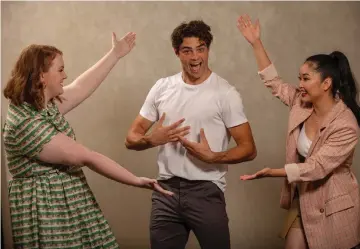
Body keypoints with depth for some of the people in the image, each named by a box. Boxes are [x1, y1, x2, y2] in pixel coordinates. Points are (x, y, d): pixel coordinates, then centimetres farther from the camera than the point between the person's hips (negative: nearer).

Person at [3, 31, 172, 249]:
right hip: (48, 211, -9)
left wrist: (115, 54, 24)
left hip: (68, 203, 9)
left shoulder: (46, 105, 6)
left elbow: (81, 87, 19)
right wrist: (137, 181, -18)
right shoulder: (27, 123, -23)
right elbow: (86, 157, -22)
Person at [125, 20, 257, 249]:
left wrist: (212, 157, -23)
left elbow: (248, 149, -6)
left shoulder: (225, 93, -6)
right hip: (166, 190, 4)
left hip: (206, 191, -3)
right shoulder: (162, 88, 5)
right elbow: (132, 138, 7)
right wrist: (152, 139, -14)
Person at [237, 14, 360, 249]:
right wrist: (256, 43, 1)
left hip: (332, 207, -6)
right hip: (303, 199, 7)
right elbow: (274, 82, 7)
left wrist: (272, 172, -33)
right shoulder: (302, 103, -3)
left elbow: (315, 167, -26)